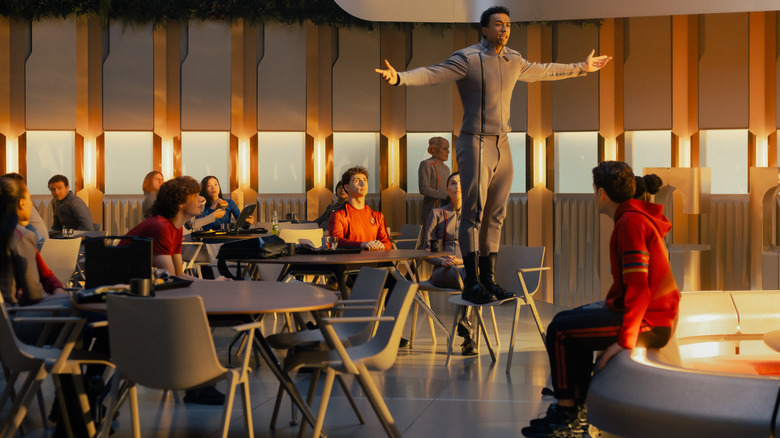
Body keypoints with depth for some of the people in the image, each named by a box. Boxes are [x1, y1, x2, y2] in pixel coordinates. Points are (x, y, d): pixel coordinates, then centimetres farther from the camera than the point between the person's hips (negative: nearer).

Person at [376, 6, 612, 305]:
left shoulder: (514, 61, 13)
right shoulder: (468, 59, -9)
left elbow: (543, 71, 31)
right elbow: (432, 74, -21)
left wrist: (582, 68, 41)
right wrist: (399, 78, -39)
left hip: (502, 146, 7)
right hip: (475, 145, -7)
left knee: (495, 215, 8)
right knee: (474, 213, -8)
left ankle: (489, 280, 14)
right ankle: (471, 285, -6)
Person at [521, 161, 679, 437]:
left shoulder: (630, 223, -19)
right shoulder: (639, 217, 14)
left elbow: (638, 288, -26)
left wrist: (625, 340, -24)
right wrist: (611, 305, 19)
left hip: (648, 322, -11)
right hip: (657, 312, 11)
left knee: (558, 331, -10)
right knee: (567, 320, 20)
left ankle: (567, 416, 0)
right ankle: (578, 405, 22)